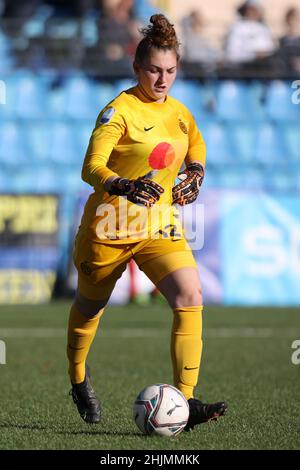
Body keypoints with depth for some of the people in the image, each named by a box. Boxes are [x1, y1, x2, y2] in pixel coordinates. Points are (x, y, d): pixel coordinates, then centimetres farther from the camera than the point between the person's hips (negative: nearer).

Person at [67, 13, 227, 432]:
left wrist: (195, 174, 10)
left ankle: (184, 401, -21)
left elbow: (196, 148, 30)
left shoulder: (180, 112, 6)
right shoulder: (120, 110, -14)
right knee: (91, 304, 15)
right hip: (111, 224, -4)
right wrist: (125, 187, -44)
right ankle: (78, 376, 46)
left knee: (190, 298, -19)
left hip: (161, 225, 4)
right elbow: (91, 167, -26)